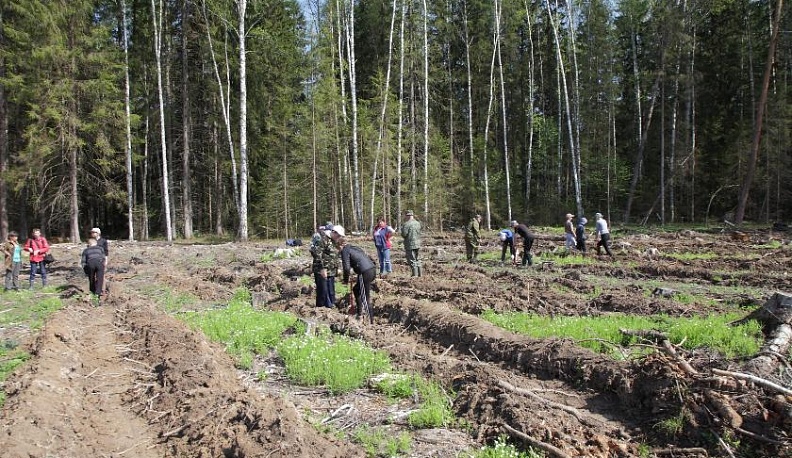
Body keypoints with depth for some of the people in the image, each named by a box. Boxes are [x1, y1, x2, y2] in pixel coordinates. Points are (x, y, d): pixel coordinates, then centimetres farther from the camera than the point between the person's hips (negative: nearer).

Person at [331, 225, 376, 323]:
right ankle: (359, 313, 34)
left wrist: (346, 280, 3)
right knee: (356, 289, 26)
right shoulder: (350, 247, 22)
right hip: (372, 270, 9)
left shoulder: (345, 250, -4)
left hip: (365, 272, -9)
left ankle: (370, 320, -1)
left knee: (365, 297, -2)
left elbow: (347, 268, -13)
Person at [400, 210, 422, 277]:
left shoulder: (406, 224, -15)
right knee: (416, 259, 17)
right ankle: (419, 273, 20)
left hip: (410, 244, -7)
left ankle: (415, 274, -3)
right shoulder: (418, 223, 6)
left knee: (411, 259, -2)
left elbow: (404, 234, -16)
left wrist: (402, 228, 2)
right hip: (417, 243, 7)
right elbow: (419, 233, 10)